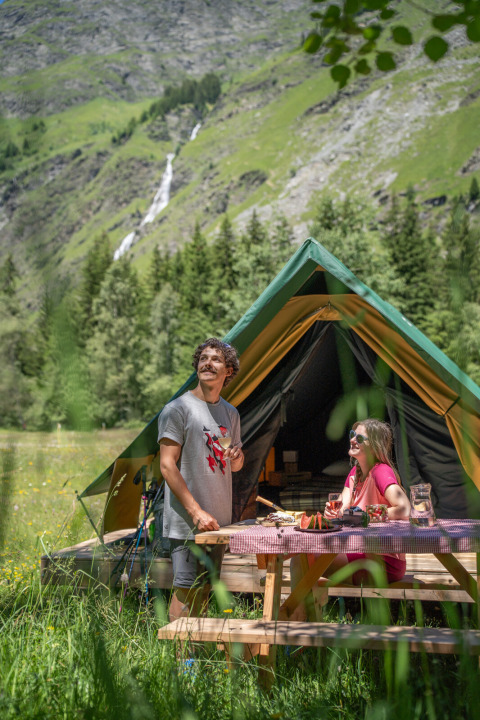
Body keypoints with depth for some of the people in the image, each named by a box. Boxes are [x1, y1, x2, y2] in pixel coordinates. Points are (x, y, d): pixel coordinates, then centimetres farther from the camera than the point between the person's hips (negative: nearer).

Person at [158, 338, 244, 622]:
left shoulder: (231, 413, 14)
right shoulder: (178, 409, -7)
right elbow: (167, 465, -13)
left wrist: (237, 457, -2)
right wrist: (197, 512, -19)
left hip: (219, 521, 7)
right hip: (187, 523, -7)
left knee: (205, 590, 13)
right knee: (186, 591, -8)